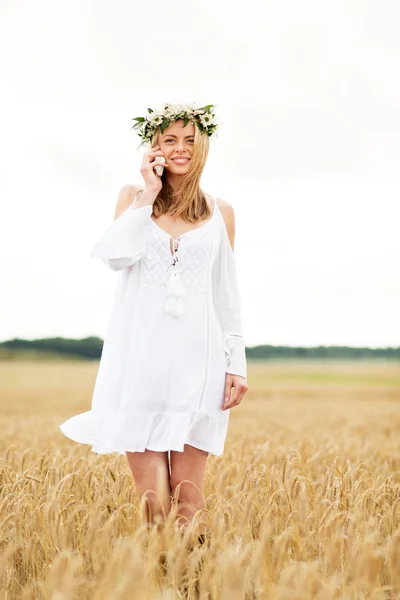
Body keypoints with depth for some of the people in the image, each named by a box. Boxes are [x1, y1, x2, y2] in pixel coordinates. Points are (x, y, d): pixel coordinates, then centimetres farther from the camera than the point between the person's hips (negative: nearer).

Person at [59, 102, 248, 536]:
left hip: (196, 359, 1)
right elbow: (116, 257, -8)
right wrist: (149, 194, -5)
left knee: (188, 492, -1)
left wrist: (237, 365, 4)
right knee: (151, 497, -4)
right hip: (140, 358, 0)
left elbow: (227, 295, 11)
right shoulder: (133, 196, 10)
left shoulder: (220, 212, 10)